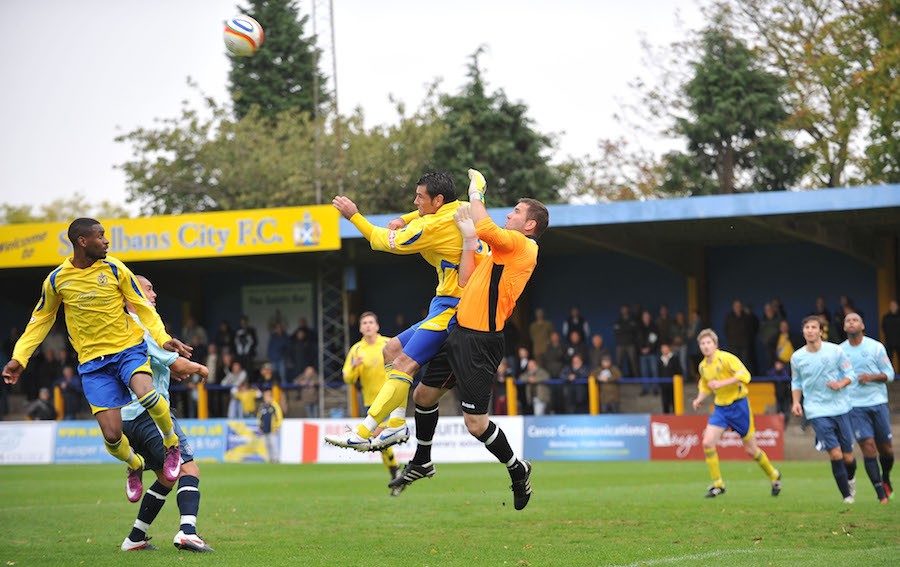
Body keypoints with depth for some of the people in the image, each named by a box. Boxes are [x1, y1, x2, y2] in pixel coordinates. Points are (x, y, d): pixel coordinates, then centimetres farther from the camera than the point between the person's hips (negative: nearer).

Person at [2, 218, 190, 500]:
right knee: (112, 435, -11)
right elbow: (41, 319, 13)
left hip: (129, 349, -1)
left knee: (146, 393, -33)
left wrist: (162, 338, -8)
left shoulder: (114, 269, -2)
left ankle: (172, 444, -4)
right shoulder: (57, 280, -1)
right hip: (92, 362, 1)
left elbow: (142, 306, 5)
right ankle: (135, 466, 25)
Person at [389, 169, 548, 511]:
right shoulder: (502, 251, 18)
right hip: (462, 335, 10)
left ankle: (517, 470, 13)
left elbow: (486, 228, -25)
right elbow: (468, 281, 12)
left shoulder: (522, 245, -10)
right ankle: (421, 463, 37)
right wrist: (469, 240, 7)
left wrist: (476, 192, -8)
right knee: (423, 394, 19)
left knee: (475, 423, -10)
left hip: (480, 342, -10)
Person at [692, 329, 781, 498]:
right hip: (720, 408, 6)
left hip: (738, 405, -6)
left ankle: (773, 475, 26)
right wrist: (699, 399, 6)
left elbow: (745, 375, -23)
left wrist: (722, 383, -29)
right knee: (707, 443, -13)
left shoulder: (726, 358, -13)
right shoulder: (703, 366, 8)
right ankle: (717, 484, -2)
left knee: (750, 450, 1)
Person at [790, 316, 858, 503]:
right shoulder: (797, 357, 2)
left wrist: (841, 384, -16)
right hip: (817, 412, -1)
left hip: (840, 408, 1)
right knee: (835, 454, -14)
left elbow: (850, 374, 4)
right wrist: (796, 402, 0)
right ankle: (846, 495, -3)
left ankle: (850, 477, 39)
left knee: (848, 457, 5)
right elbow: (796, 382, 15)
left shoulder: (835, 351, -2)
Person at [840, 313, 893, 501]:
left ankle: (886, 479, 34)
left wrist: (871, 377, -14)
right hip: (855, 406, 0)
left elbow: (889, 374, 2)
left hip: (878, 402, 0)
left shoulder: (876, 347, 2)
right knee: (868, 446, -13)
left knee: (885, 448, 3)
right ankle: (881, 493, -9)